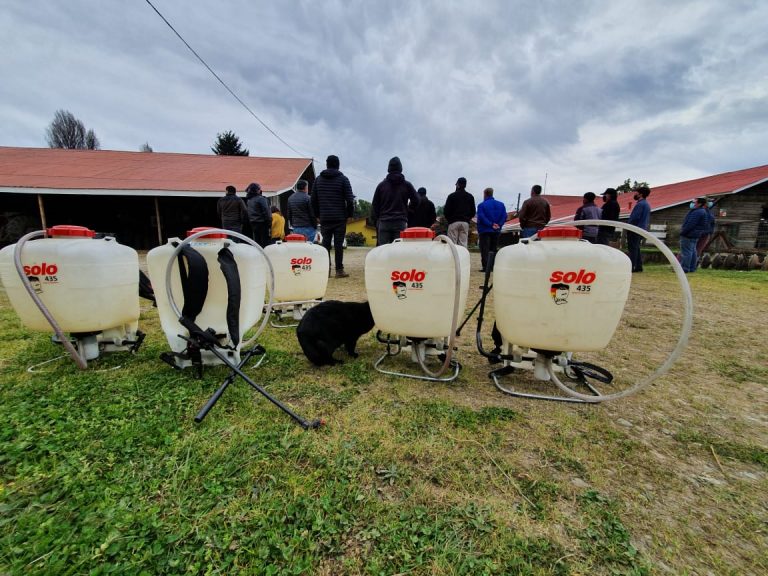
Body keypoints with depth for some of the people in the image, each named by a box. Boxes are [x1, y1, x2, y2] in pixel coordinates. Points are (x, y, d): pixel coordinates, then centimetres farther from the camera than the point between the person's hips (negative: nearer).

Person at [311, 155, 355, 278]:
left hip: (324, 218, 3)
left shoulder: (318, 179, 10)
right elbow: (350, 200, -6)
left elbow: (313, 200, 10)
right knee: (338, 244, -1)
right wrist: (349, 214, 5)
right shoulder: (343, 179, -1)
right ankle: (339, 270, 0)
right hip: (340, 217, -3)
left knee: (325, 243, 7)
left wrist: (318, 215, 16)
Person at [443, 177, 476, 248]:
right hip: (465, 223, 4)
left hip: (453, 222, -3)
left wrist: (449, 219, 11)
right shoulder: (470, 197, 10)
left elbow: (446, 211, -5)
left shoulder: (452, 196, -3)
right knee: (464, 244, 4)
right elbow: (473, 211, 10)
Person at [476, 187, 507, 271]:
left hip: (485, 230, -5)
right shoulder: (501, 204, 9)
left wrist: (491, 224, -14)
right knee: (494, 249, 13)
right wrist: (499, 225, -6)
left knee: (484, 250, -2)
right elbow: (504, 216, 0)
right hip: (497, 231, 5)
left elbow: (481, 217, -16)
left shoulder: (481, 205, -6)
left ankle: (485, 267, -8)